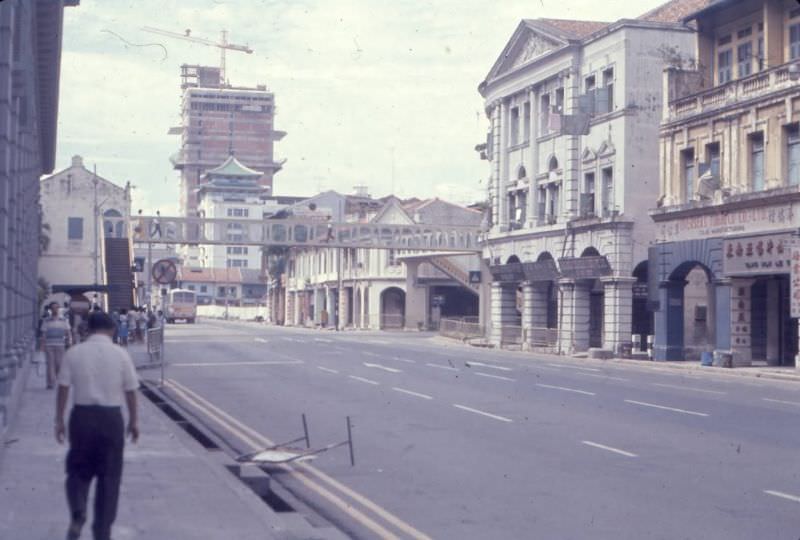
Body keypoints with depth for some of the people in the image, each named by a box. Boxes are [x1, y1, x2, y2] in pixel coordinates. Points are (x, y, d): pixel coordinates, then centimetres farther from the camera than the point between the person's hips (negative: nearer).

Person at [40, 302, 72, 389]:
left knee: (59, 364, -2)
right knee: (50, 364, -5)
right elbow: (43, 334, 5)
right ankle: (50, 383, -5)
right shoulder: (46, 321, 6)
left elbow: (68, 332, 7)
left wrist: (70, 342, -6)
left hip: (60, 345, 1)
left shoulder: (63, 320, 8)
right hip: (49, 345, -1)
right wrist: (43, 345, -2)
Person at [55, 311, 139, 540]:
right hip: (111, 417, 0)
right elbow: (130, 391, 1)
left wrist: (59, 420, 6)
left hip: (82, 416, 0)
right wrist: (133, 420, 13)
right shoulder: (120, 354, -3)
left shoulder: (74, 353, -2)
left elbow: (63, 388, -3)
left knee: (78, 470, 17)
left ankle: (77, 514, -7)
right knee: (109, 475, 10)